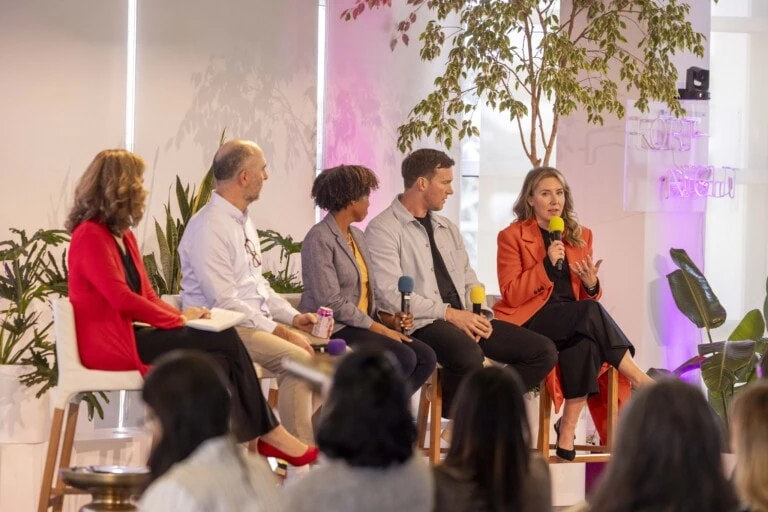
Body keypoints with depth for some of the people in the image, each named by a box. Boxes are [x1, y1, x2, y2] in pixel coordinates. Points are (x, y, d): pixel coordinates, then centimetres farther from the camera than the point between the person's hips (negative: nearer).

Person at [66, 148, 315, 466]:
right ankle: (269, 434, -7)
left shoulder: (123, 236, 18)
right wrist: (178, 320, -12)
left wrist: (180, 315, -4)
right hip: (109, 345, -9)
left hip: (129, 335, 9)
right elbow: (121, 298, -19)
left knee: (219, 363, -13)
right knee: (223, 341, -15)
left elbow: (147, 295, 14)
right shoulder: (90, 236, -12)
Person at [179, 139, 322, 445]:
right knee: (297, 358, -28)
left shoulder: (243, 221, 16)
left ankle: (317, 442, 3)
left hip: (257, 323, 10)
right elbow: (224, 301, -21)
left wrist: (293, 317, 6)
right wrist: (278, 330, -20)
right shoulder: (209, 227, -16)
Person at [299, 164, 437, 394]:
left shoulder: (358, 236, 16)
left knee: (425, 357, -11)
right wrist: (377, 328, -17)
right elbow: (331, 302, -19)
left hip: (362, 324, 9)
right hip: (331, 329, -9)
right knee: (403, 358, -25)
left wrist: (387, 316, -2)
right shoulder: (319, 239, -12)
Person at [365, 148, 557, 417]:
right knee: (469, 355, -39)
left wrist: (480, 315, 0)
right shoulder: (383, 229, -4)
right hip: (421, 324, -8)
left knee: (543, 352, -5)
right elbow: (391, 293, -15)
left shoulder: (447, 228, 23)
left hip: (463, 319, 8)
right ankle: (450, 411, -8)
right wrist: (449, 313, -17)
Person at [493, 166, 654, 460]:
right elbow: (510, 295, -8)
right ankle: (639, 380, -24)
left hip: (574, 321, 4)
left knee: (586, 344, -34)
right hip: (530, 320, -4)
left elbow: (587, 298, 16)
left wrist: (591, 285, -8)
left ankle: (568, 429, -30)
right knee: (591, 313, -32)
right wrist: (546, 265, -18)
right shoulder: (512, 236, 1)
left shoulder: (580, 236, 15)